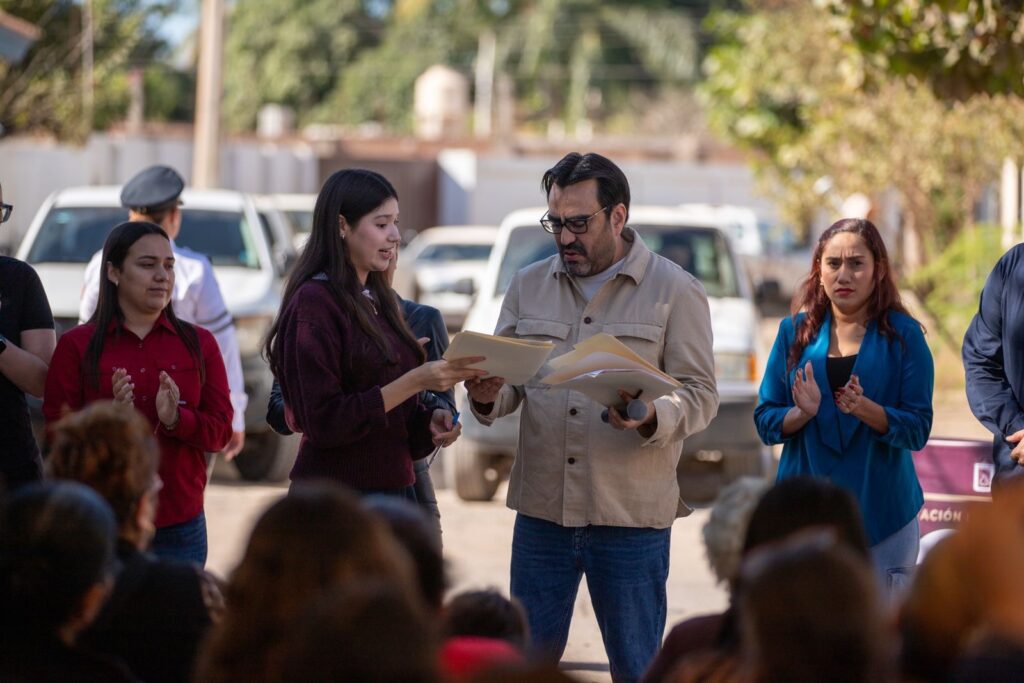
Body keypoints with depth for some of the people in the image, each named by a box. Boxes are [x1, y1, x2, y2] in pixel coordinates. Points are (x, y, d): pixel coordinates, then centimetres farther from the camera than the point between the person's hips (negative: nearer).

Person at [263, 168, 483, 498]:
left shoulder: (378, 300, 14)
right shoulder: (313, 303, -11)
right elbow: (324, 423, -18)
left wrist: (429, 422, 1)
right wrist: (414, 381, -21)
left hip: (396, 488, 8)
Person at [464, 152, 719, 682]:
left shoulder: (674, 290, 1)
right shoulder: (529, 286, 12)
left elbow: (699, 395, -3)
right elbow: (506, 382, 14)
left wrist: (651, 418, -24)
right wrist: (487, 398, -11)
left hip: (632, 518, -3)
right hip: (541, 512, 3)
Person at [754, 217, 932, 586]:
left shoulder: (903, 335, 2)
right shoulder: (795, 331, 9)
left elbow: (917, 429, -4)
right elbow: (765, 421, 7)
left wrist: (864, 408, -21)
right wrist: (803, 413, -14)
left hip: (882, 512, -1)